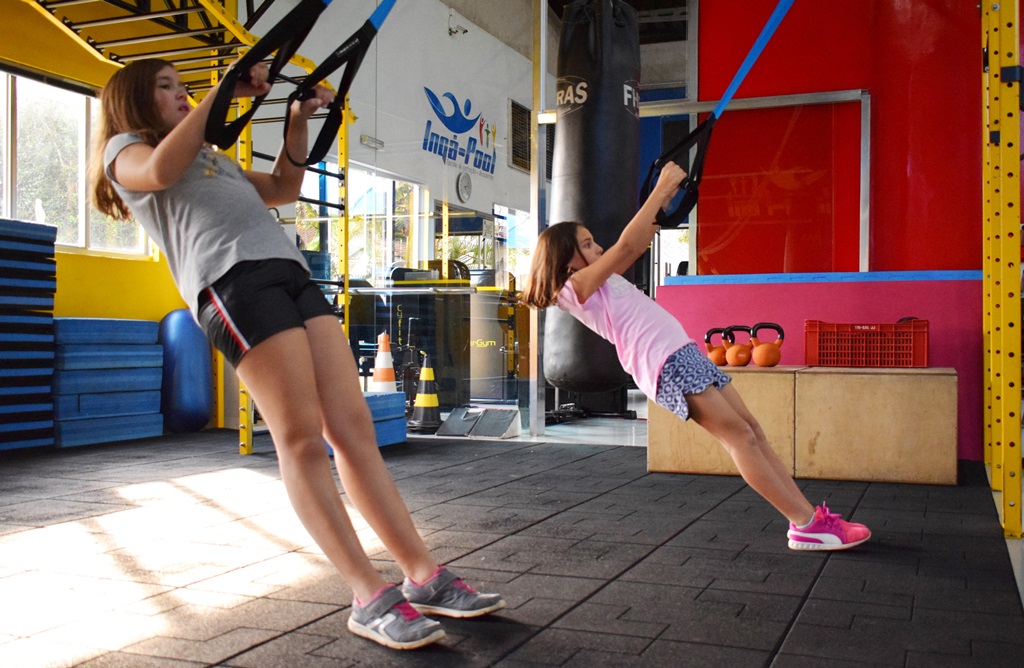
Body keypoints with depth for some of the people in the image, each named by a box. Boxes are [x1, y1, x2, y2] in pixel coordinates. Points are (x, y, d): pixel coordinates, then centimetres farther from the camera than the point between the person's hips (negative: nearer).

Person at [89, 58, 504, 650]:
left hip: (293, 274, 7)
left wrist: (299, 119, 28)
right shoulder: (124, 148, 17)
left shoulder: (213, 158, 39)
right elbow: (160, 170, -7)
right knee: (301, 439, -14)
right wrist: (222, 94, -3)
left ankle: (426, 576, -5)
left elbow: (283, 189, 37)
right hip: (233, 280, -7)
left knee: (353, 427, -4)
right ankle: (371, 597, -14)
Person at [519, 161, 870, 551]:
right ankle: (806, 526, -9)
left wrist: (667, 196, 19)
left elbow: (642, 242, 28)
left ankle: (810, 516, 5)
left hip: (683, 354, 10)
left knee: (750, 430, 4)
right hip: (665, 363, -10)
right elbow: (626, 245, -13)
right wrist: (660, 188, -8)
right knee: (739, 436, -11)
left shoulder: (601, 281, 23)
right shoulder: (576, 287, -4)